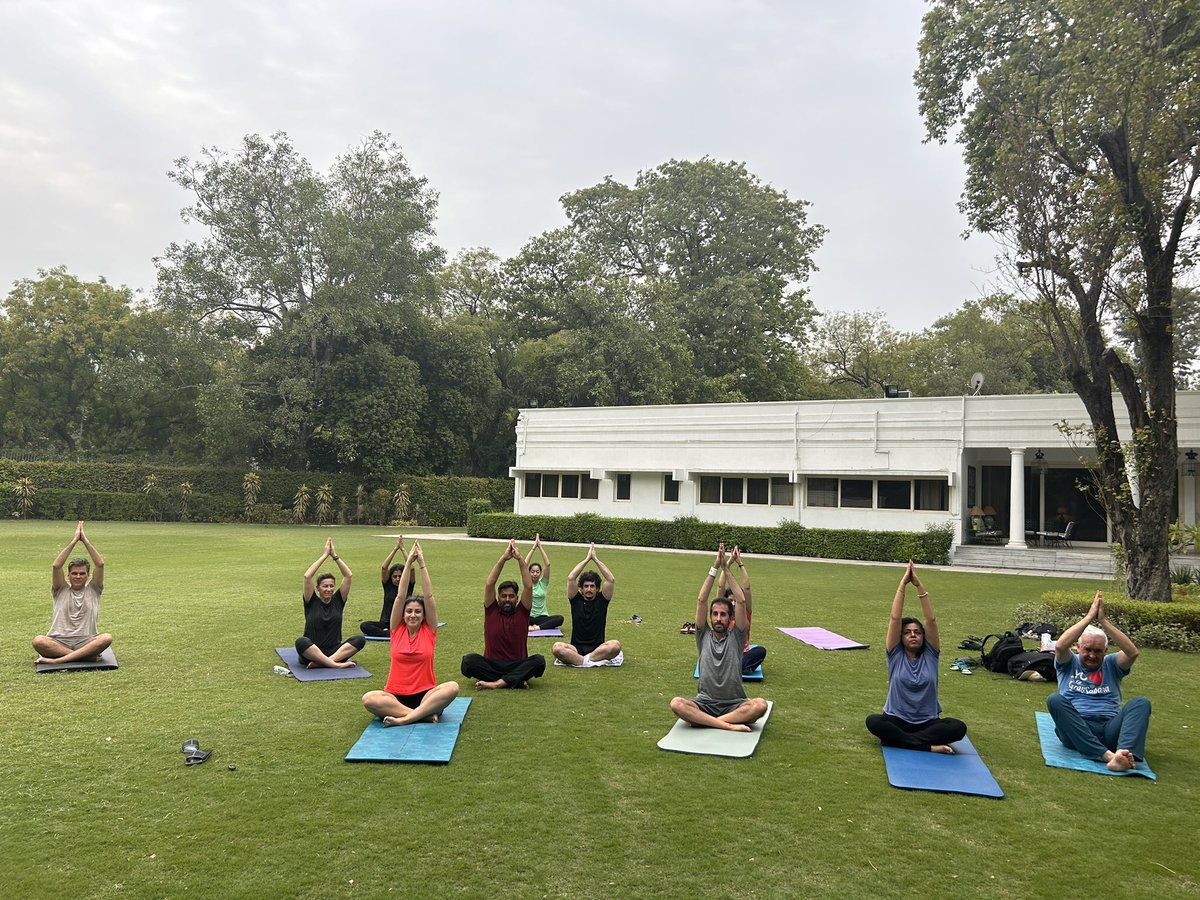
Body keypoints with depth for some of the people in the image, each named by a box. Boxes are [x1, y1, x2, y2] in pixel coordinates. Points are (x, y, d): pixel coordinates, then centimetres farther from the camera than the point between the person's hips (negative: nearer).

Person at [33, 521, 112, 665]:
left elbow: (100, 564, -2)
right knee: (38, 641, -33)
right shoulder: (61, 590, 12)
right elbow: (55, 566, -3)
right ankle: (87, 655, -29)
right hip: (59, 642, 0)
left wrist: (85, 540, -2)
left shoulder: (93, 590, 13)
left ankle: (56, 660, -31)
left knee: (107, 638, -33)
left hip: (86, 642, 0)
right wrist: (74, 540, -4)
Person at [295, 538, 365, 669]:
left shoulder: (338, 600, 9)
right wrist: (325, 555, -8)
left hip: (334, 651, 3)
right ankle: (337, 664, -42)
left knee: (360, 639, -25)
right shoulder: (312, 602, 3)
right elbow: (307, 576, -12)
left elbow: (348, 575, 0)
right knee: (301, 642, -36)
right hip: (311, 652, -2)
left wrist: (335, 555, -2)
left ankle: (320, 663, -34)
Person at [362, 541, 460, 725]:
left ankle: (403, 718, -33)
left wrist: (422, 563, -7)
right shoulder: (397, 629, 5)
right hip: (395, 695, 0)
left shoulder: (429, 630, 4)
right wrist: (409, 563, -7)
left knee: (453, 687, -31)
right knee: (369, 699, -31)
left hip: (425, 695, 0)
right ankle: (425, 714, -31)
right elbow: (401, 596, -3)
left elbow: (428, 596, -4)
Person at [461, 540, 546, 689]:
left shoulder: (522, 612, 7)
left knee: (539, 660, -30)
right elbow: (489, 584, -6)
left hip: (518, 665, 0)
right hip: (492, 664, 0)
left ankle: (496, 683, -34)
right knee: (469, 660, -29)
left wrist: (520, 559, -10)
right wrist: (503, 559, -11)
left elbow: (528, 586, -6)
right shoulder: (492, 610, 7)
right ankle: (516, 681, -29)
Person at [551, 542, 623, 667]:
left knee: (616, 645, -32)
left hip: (598, 648, 0)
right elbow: (570, 578, -5)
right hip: (576, 648, 0)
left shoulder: (602, 600, 8)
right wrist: (587, 559, -2)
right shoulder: (576, 599, 9)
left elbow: (611, 580, -6)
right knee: (556, 647, -31)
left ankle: (576, 660, -25)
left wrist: (595, 559, -3)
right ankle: (597, 661, -30)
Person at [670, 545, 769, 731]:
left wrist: (726, 569, -4)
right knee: (677, 704, -31)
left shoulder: (736, 636, 7)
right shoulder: (704, 635, 9)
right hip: (705, 703, 0)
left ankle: (702, 721, -30)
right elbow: (701, 600, -1)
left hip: (734, 704, 0)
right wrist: (715, 568, -6)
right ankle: (729, 725, -35)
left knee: (760, 705, -33)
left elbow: (741, 601, -4)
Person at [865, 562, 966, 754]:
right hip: (897, 720, -1)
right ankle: (929, 746, -32)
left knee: (958, 728, -29)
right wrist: (902, 584, -15)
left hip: (928, 722, 1)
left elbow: (931, 620, -10)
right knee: (873, 722, -33)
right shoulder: (895, 654, -1)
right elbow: (895, 618, -12)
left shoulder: (930, 655, 2)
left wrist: (919, 585, -16)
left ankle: (897, 739, -28)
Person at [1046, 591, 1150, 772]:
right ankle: (1107, 755, -44)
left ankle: (1123, 753, -49)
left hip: (1111, 728, 2)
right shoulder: (1069, 663, 18)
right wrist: (1089, 617, -5)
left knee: (1141, 702, -22)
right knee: (1055, 700, -31)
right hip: (1076, 730, -2)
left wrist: (1103, 621, -5)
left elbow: (1133, 652, 0)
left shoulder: (1111, 665, 22)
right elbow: (1060, 646, -6)